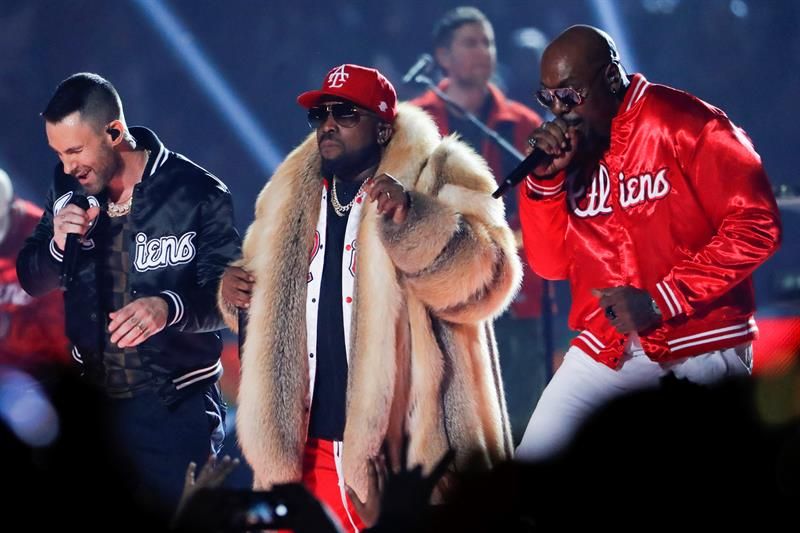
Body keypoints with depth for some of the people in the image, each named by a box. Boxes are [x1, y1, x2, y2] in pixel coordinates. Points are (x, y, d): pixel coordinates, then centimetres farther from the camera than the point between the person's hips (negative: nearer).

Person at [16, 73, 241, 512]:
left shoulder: (198, 194, -14)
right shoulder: (69, 188, 3)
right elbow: (31, 280, 8)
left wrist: (169, 307, -35)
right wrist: (58, 245, -14)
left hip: (175, 409, -5)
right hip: (90, 400, 5)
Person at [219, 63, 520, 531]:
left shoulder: (436, 178, -2)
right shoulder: (294, 193, 16)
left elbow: (485, 275, -16)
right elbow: (275, 309, 28)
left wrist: (412, 217, -28)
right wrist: (236, 289, 6)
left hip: (404, 446, -6)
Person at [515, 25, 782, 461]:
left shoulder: (680, 123, -9)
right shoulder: (566, 148, 9)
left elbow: (756, 224, -14)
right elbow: (551, 263, 8)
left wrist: (662, 301, -18)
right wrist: (545, 178, -8)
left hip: (700, 347, -5)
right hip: (605, 350, 5)